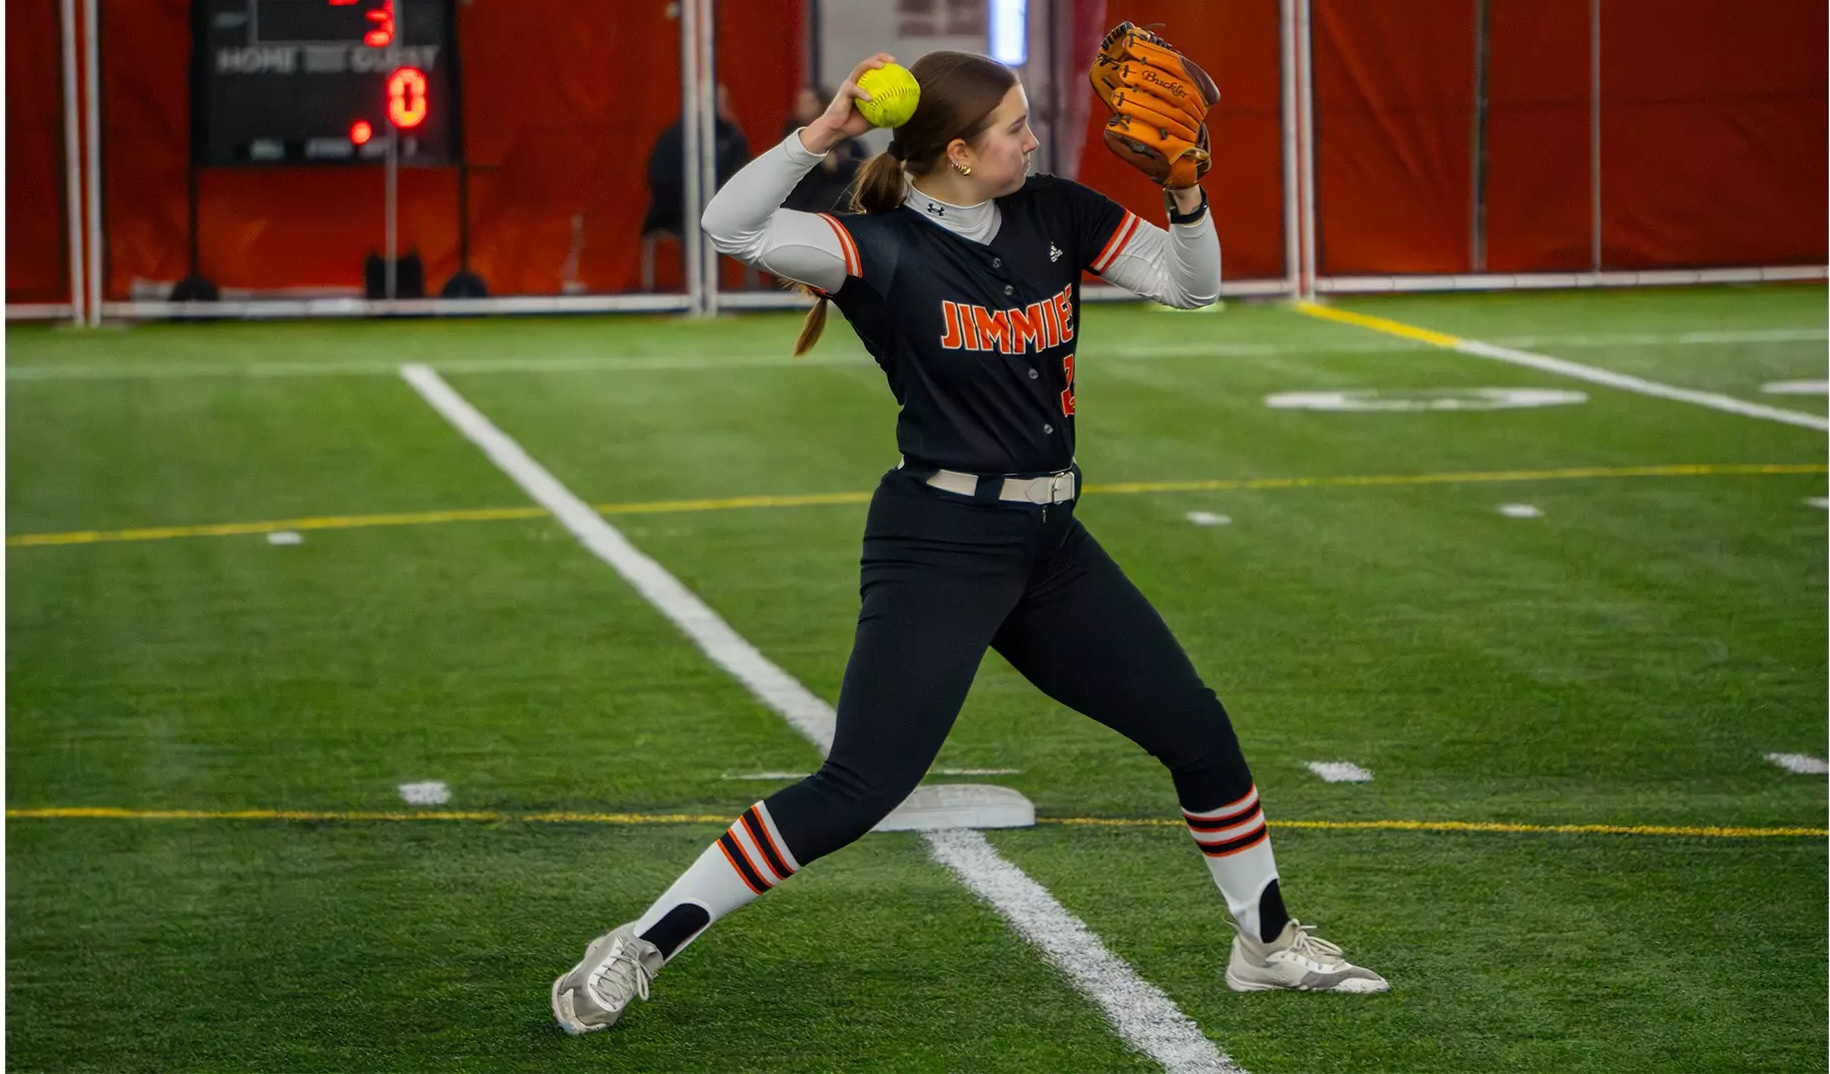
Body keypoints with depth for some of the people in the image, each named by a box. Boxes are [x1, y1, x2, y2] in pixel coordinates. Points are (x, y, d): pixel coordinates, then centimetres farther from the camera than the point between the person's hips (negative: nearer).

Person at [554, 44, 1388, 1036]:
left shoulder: (1053, 217, 6)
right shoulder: (885, 248, -11)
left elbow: (1191, 281, 9)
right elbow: (731, 226, -24)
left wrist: (1185, 188, -8)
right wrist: (822, 134, -30)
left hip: (1050, 546, 7)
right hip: (939, 547, -7)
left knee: (1200, 736, 10)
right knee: (859, 791, -15)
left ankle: (1266, 943, 31)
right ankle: (637, 949, -7)